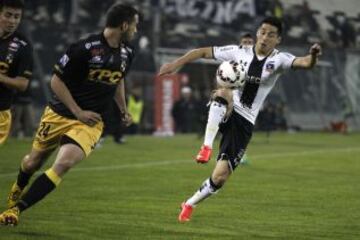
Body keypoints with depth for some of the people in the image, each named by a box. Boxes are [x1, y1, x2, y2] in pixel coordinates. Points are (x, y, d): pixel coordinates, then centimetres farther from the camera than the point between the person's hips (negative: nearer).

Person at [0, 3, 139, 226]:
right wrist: (78, 112, -17)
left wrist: (124, 110, 19)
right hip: (60, 114, -2)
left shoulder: (127, 52, 2)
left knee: (63, 164, -23)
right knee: (33, 162, 12)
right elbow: (56, 81, -13)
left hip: (90, 122, 3)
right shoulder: (85, 47, -18)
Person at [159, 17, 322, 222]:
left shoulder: (279, 59, -2)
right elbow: (203, 52, 8)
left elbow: (305, 63, -21)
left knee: (220, 176, -6)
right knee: (223, 92, -39)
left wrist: (313, 56, -44)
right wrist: (176, 64, -1)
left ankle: (190, 205, 20)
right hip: (223, 113, -1)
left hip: (244, 122, 1)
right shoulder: (239, 52, 1)